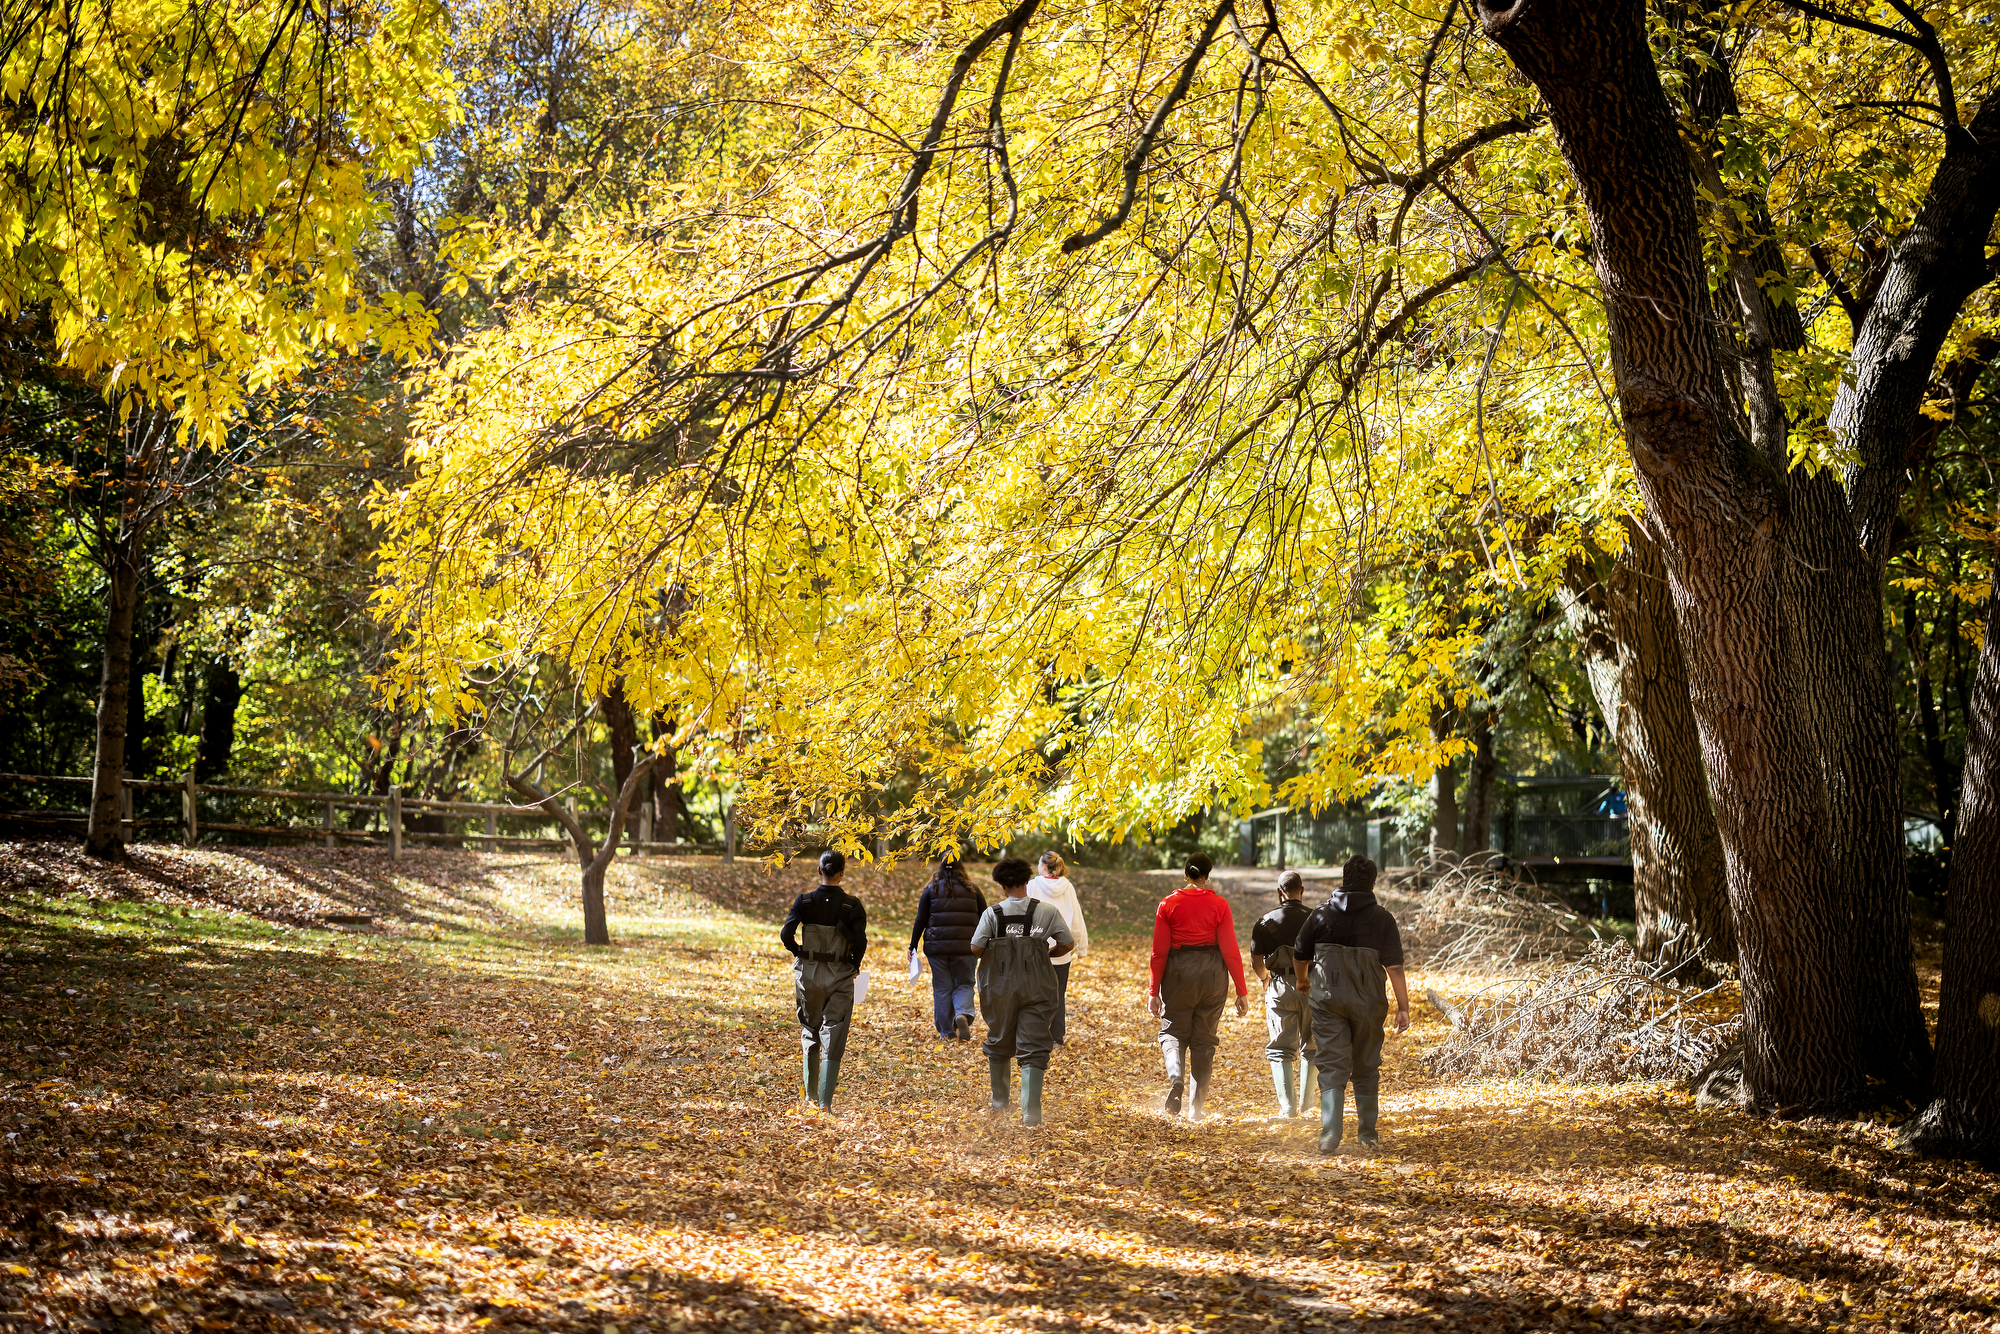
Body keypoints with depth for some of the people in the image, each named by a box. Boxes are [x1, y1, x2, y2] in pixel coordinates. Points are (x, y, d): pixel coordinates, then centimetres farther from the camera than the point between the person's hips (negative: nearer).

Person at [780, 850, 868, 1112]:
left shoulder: (804, 901, -6)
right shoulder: (852, 905, -8)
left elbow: (786, 934, -14)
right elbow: (860, 942, -16)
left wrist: (799, 953, 4)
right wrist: (854, 965, 2)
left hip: (808, 974, 2)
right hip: (839, 977, -2)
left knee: (810, 1034, 20)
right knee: (833, 1040, 3)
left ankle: (811, 1096, 26)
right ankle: (825, 1102, -5)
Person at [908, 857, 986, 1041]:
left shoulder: (931, 890, 2)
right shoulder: (972, 891, 4)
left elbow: (920, 921, 3)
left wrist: (913, 946, 11)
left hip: (937, 946, 0)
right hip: (965, 947, 0)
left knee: (942, 989, 8)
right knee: (964, 984, 10)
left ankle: (947, 1032, 8)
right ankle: (963, 1013, -19)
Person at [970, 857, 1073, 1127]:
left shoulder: (992, 913, -6)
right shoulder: (1047, 912, -3)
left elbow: (976, 948, -9)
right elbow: (1067, 944, 0)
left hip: (1000, 986, 1)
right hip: (1036, 988, 0)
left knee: (999, 1045, 19)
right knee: (1033, 1049, 0)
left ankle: (999, 1103, 32)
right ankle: (1031, 1113, -9)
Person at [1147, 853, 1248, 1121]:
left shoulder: (1168, 904, -3)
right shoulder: (1218, 905, -4)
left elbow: (1159, 952, -3)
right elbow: (1230, 951, -6)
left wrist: (1154, 991, 4)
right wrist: (1241, 992, 0)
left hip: (1177, 971, -1)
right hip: (1213, 973, 1)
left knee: (1173, 1030, 14)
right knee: (1204, 1037, 12)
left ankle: (1176, 1078, -17)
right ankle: (1197, 1106, 13)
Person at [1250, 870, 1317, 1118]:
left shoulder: (1265, 921, 1)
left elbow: (1255, 961, 3)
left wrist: (1264, 978, 24)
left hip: (1280, 986, -1)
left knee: (1281, 1049, 2)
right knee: (1312, 1046, 18)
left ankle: (1287, 1105, -10)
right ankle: (1306, 1101, 23)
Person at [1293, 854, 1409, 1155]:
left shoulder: (1321, 914, 2)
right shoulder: (1382, 919, -3)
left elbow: (1299, 957, 11)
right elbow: (1394, 966, -8)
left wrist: (1303, 979, 32)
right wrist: (1403, 1007, -4)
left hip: (1327, 999, 0)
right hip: (1368, 1003, 0)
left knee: (1332, 1066, 0)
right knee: (1366, 1068, 13)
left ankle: (1330, 1134, -15)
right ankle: (1368, 1135, 18)